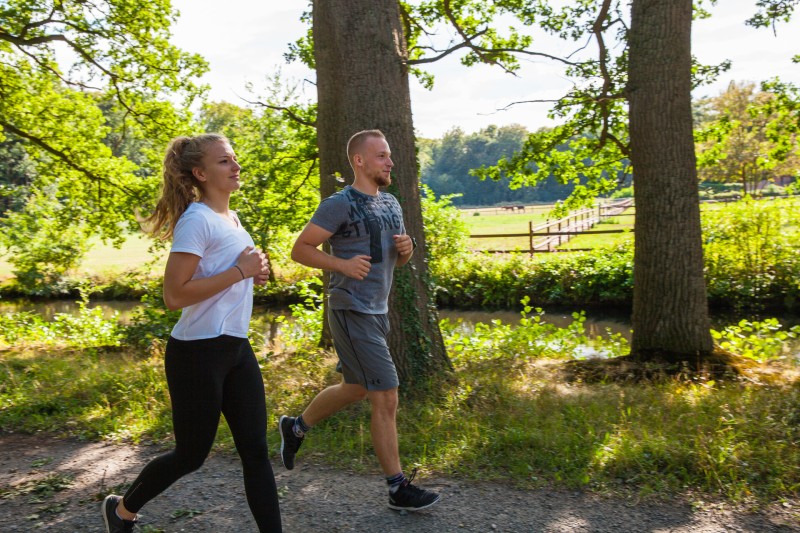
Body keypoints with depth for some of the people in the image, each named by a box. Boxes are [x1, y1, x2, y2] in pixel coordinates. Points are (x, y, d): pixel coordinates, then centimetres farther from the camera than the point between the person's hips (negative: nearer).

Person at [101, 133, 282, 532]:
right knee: (191, 455, 9)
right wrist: (239, 271, -21)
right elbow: (174, 295, -23)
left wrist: (253, 273, 5)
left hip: (236, 349, 8)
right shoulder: (197, 220, -16)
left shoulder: (230, 218, 11)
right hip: (198, 354, -8)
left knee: (255, 451, 5)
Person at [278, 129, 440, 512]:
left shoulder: (391, 204, 11)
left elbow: (397, 261, 20)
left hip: (378, 312, 9)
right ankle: (398, 488, 6)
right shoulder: (340, 204, -13)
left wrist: (407, 249, -3)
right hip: (352, 313, -9)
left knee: (355, 389, 21)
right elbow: (300, 250, -12)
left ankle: (295, 427, 42)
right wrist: (343, 264, -24)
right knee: (386, 397, -6)